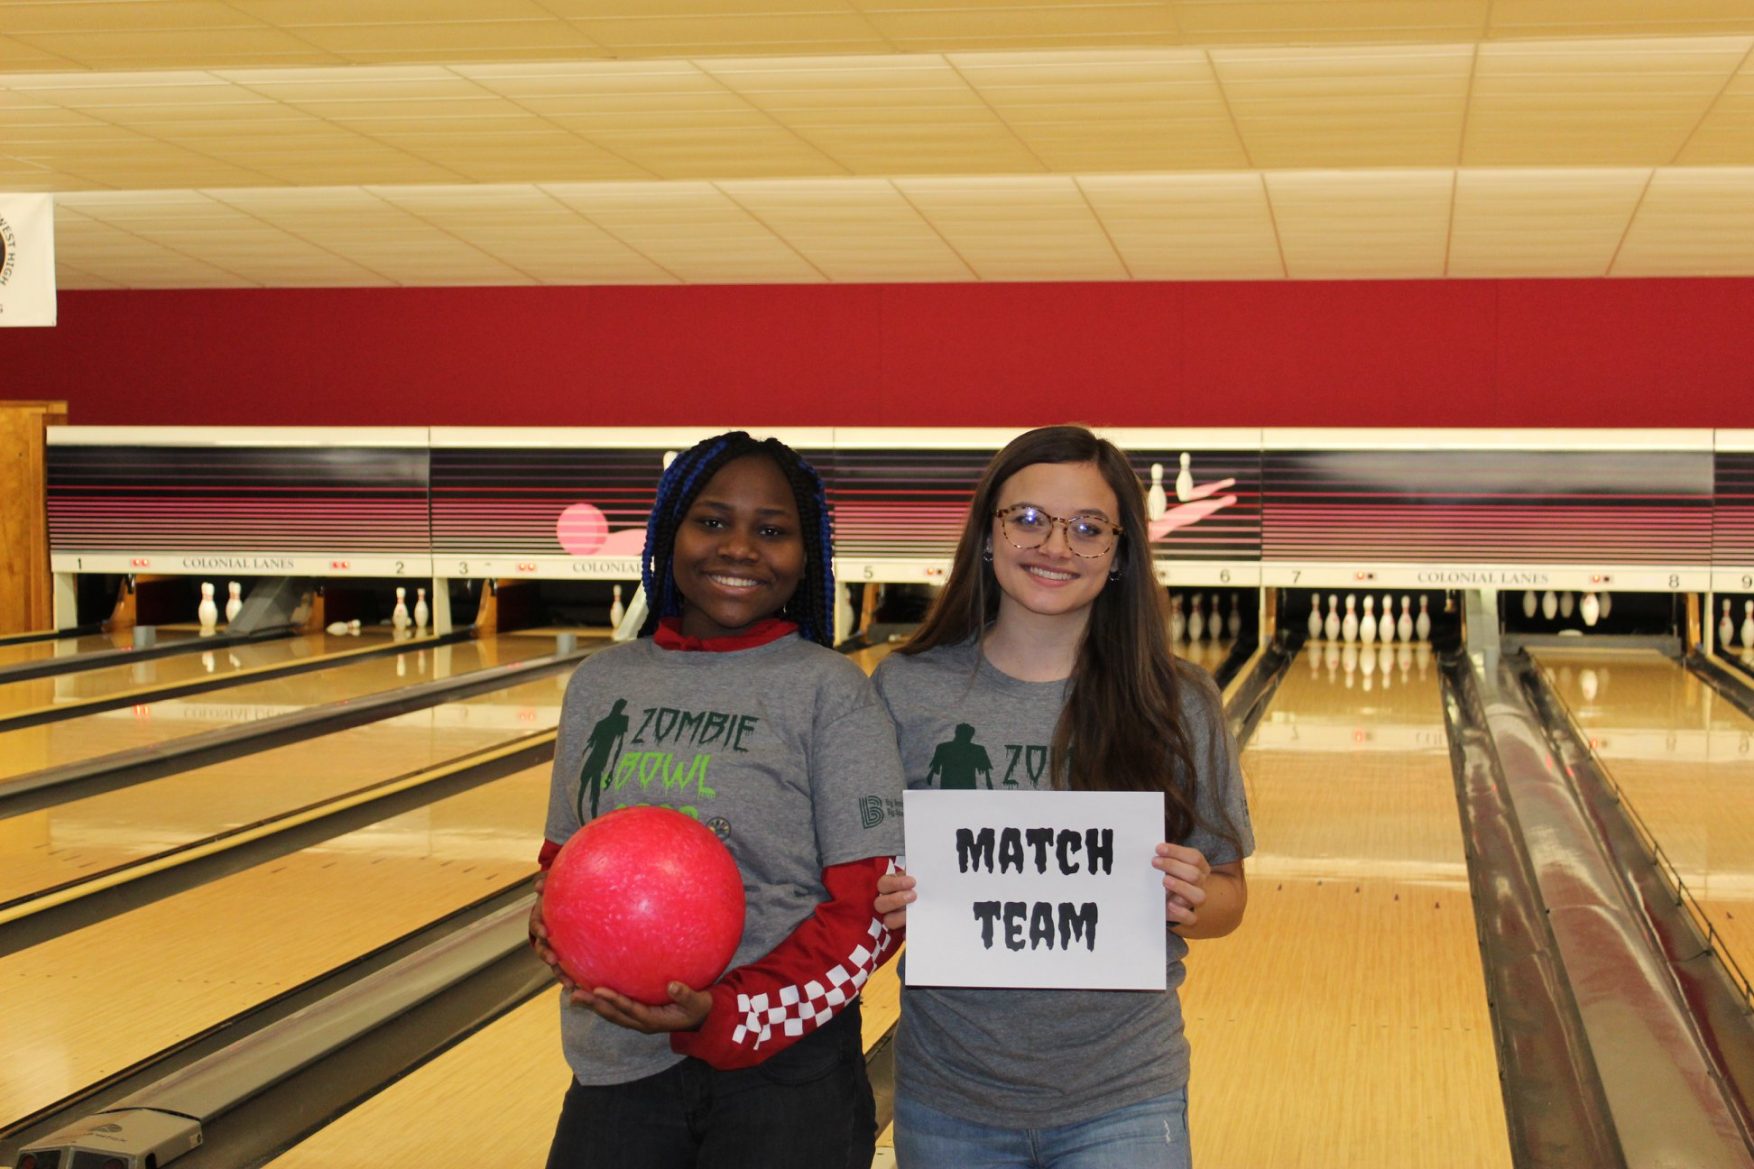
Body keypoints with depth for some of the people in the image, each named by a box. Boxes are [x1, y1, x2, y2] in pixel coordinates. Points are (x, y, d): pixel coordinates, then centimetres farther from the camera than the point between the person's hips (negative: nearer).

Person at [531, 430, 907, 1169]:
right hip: (615, 1069, 3)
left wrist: (728, 1017, -17)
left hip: (783, 1076, -3)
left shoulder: (830, 691, -6)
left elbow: (868, 903, -9)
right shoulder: (601, 684, 6)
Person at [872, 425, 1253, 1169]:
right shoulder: (905, 690, -4)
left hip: (1122, 1102, 0)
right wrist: (887, 907, -17)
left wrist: (1190, 904, -18)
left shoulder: (1177, 705, -4)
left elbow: (1226, 898, 3)